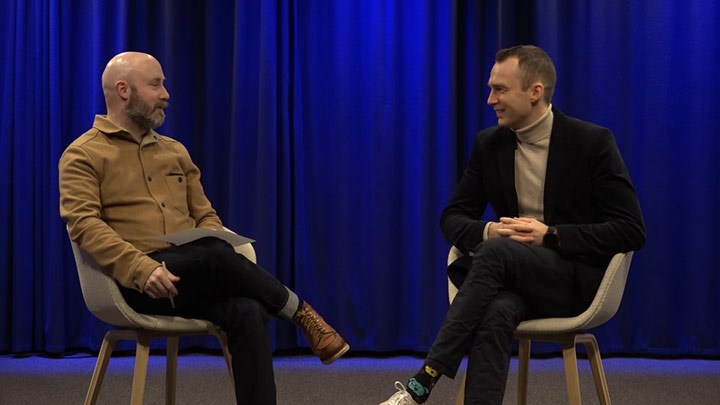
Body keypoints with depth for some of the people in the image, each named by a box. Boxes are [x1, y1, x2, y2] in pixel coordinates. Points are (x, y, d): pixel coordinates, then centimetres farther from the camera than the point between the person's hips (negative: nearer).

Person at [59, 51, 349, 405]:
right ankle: (301, 313, -12)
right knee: (216, 254, -33)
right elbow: (84, 224, -11)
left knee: (247, 311, -28)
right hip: (135, 284, -5)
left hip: (193, 279, 6)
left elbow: (205, 215, 23)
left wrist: (219, 255, -2)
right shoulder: (83, 156, 3)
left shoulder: (175, 151, 23)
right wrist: (141, 267, -26)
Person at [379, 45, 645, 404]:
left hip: (577, 280, -3)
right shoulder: (489, 143, 8)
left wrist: (551, 235, -19)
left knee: (497, 251, -34)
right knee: (496, 311, -36)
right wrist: (486, 231, -13)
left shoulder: (592, 142, -6)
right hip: (514, 279, 4)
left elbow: (631, 231, -9)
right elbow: (453, 217, 12)